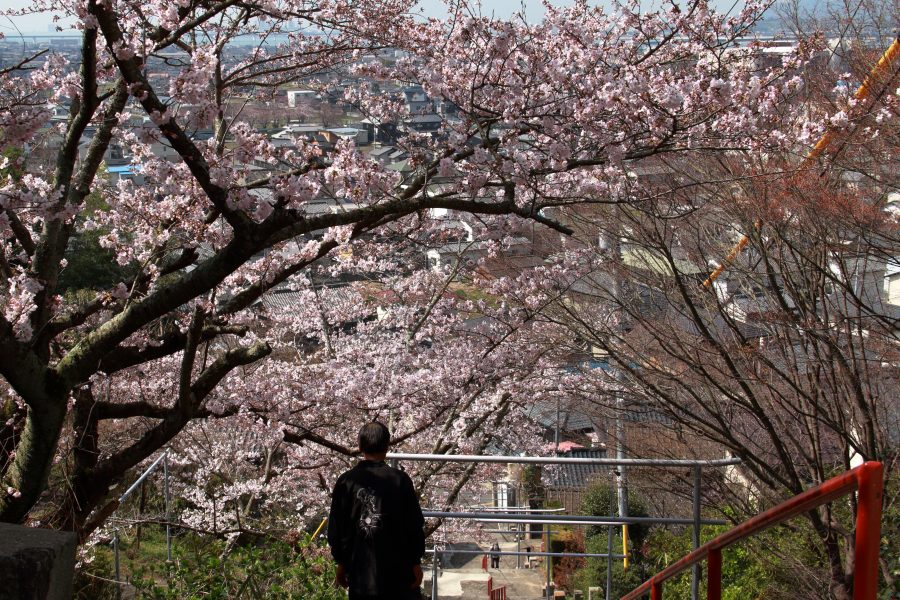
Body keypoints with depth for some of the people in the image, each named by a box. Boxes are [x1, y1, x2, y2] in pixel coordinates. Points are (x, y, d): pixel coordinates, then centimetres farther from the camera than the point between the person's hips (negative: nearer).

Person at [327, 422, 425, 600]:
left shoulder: (345, 482, -2)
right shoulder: (400, 480, -8)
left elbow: (335, 528, 4)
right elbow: (414, 525, -5)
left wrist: (341, 564, 14)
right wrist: (416, 563, 4)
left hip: (359, 571, 2)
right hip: (397, 572, -2)